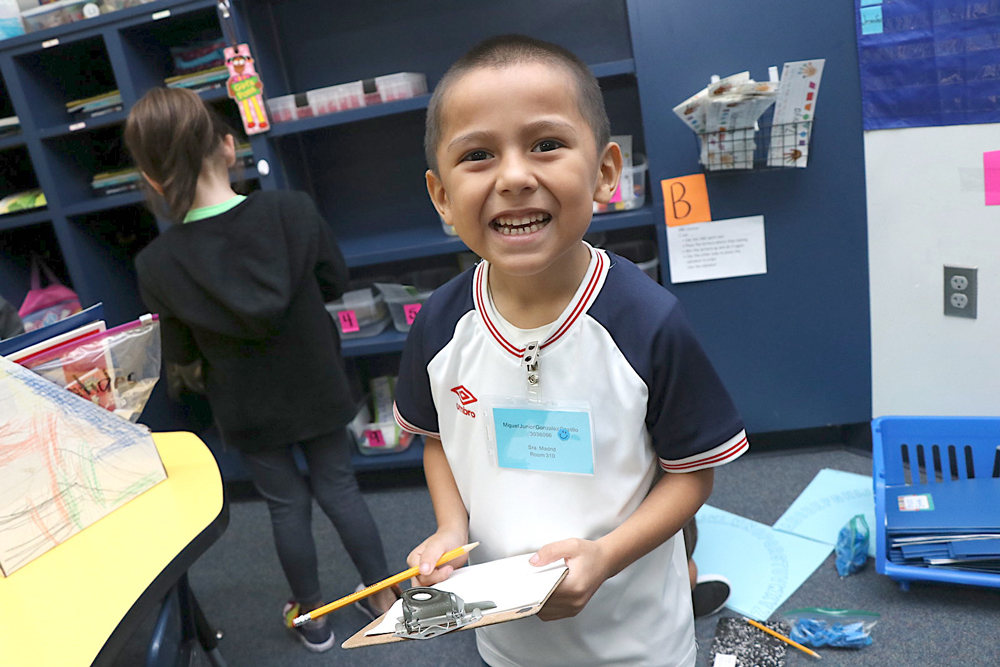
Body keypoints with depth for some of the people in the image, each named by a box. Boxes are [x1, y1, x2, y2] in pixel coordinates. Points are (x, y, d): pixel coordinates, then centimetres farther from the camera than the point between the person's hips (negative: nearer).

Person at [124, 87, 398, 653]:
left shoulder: (157, 266, -21)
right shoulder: (294, 211, -23)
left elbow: (182, 355, -6)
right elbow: (335, 281, -6)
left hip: (251, 410, 0)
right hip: (319, 389, 1)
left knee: (288, 505, 19)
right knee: (340, 490, 20)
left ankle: (313, 615, 39)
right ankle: (384, 594, 37)